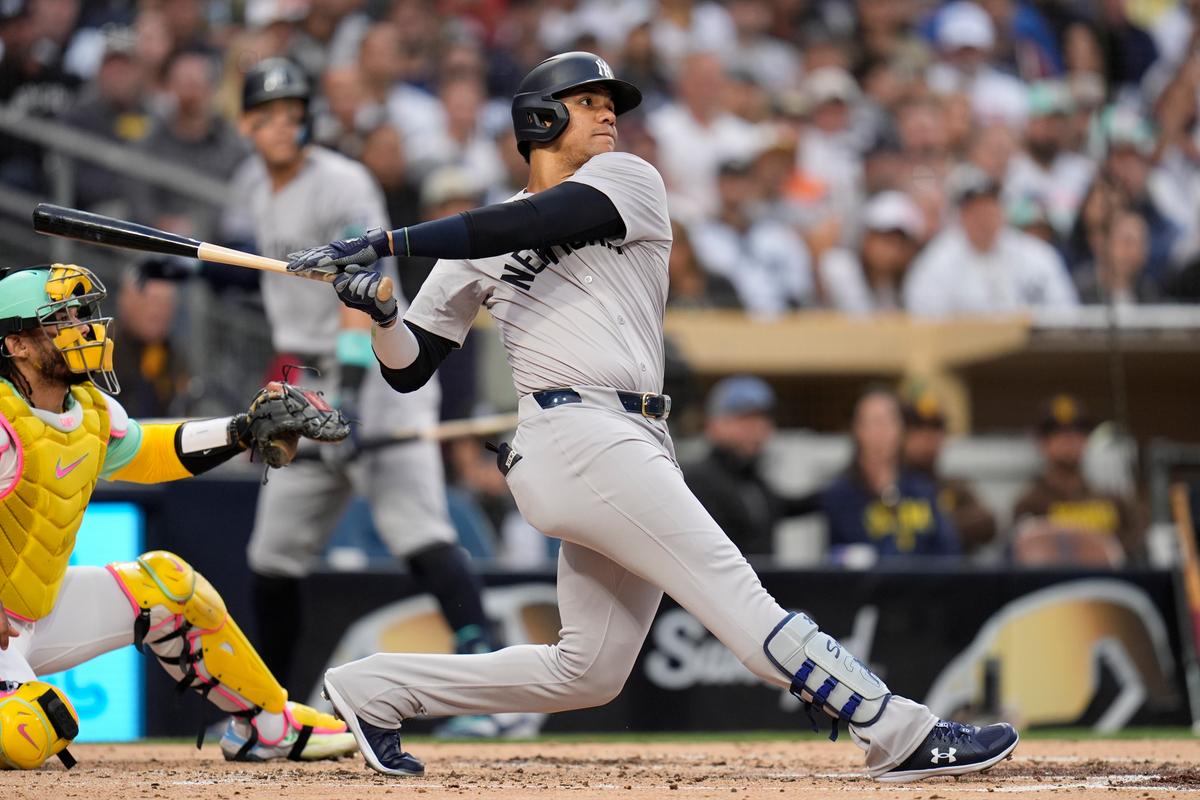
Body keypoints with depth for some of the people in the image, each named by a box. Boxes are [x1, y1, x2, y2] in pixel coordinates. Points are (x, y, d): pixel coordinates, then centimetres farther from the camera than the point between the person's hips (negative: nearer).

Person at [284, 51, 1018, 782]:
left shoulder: (628, 180, 14)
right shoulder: (478, 248, 12)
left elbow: (534, 224, -5)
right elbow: (408, 370, 12)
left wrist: (389, 242, -11)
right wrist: (380, 312, -10)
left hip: (635, 448, 5)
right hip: (579, 438, -5)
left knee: (588, 672, 8)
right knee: (740, 599, -14)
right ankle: (901, 734, -20)